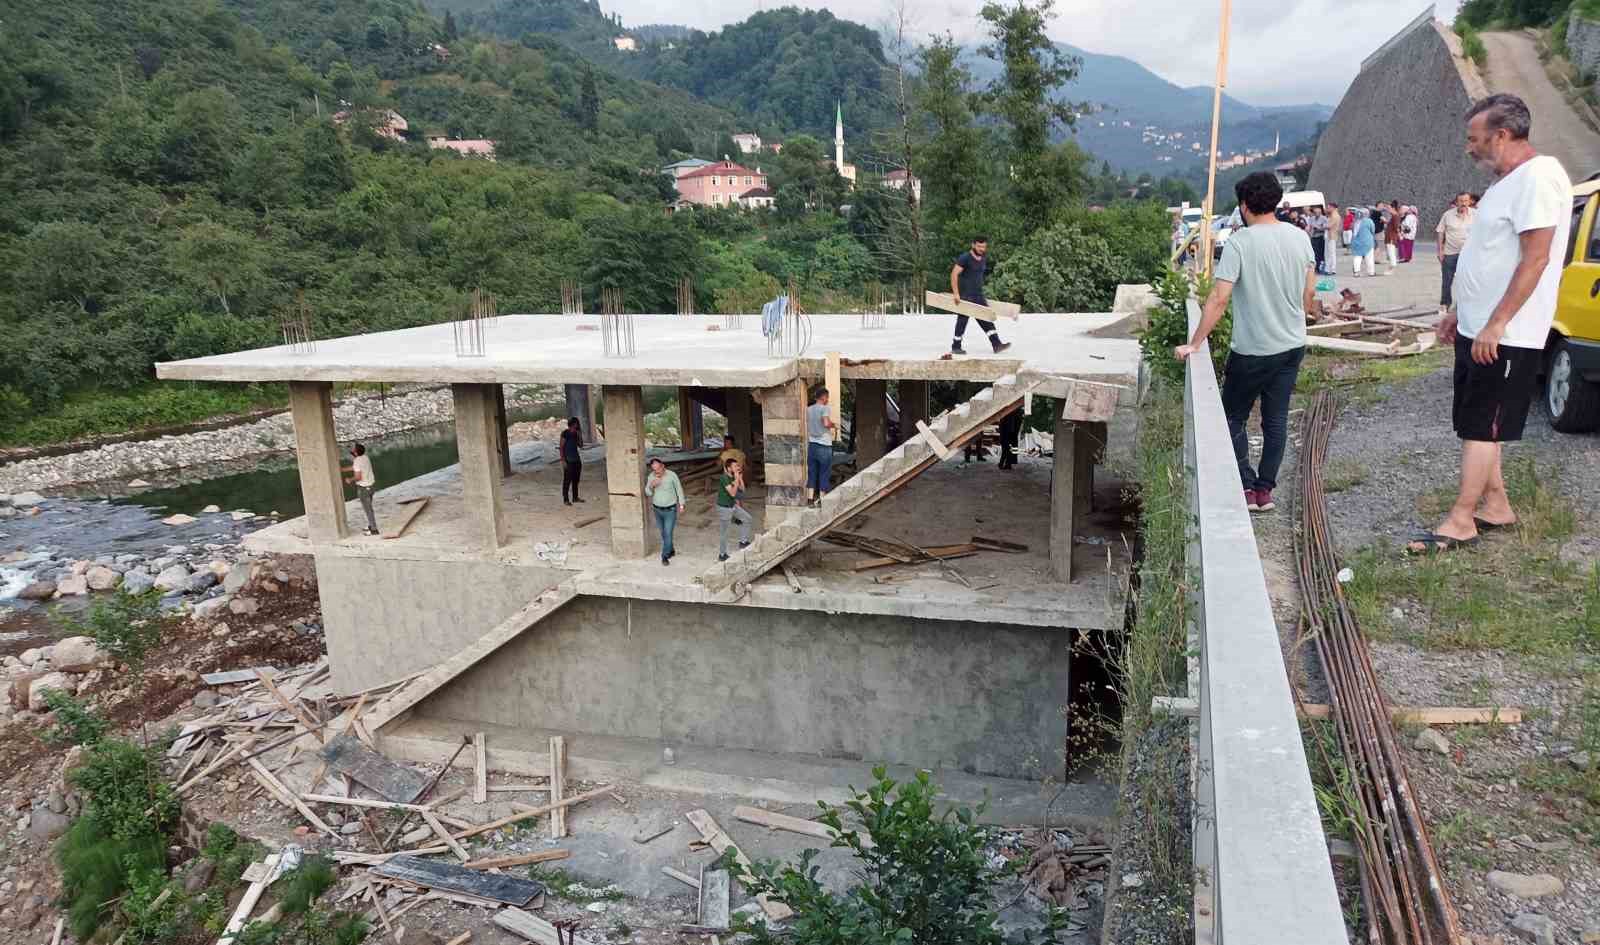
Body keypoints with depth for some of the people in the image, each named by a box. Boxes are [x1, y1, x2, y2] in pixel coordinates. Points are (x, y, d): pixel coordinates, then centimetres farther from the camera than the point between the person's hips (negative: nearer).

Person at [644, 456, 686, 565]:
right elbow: (648, 493, -3)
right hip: (657, 510, 4)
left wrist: (681, 504, -2)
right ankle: (671, 550, 34)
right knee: (663, 533, 15)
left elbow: (679, 489, -4)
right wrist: (651, 486, -23)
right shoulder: (651, 476, -8)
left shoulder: (672, 475, -17)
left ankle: (665, 556, 3)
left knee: (668, 533, -7)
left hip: (670, 510, -4)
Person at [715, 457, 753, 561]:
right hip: (724, 508, -8)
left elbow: (742, 489, 5)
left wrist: (740, 477, -4)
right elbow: (732, 493, -29)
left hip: (733, 505, 8)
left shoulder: (733, 477, 1)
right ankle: (722, 555, 17)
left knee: (748, 519, 9)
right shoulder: (724, 478, -24)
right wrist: (736, 479, -26)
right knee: (723, 532, 4)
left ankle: (743, 541, 20)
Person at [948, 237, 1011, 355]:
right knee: (962, 321, 1)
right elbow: (954, 274, -18)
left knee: (987, 320, 0)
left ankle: (997, 345, -3)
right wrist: (956, 293, -23)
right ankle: (955, 347, 13)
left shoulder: (984, 258, 12)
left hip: (979, 296, 7)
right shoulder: (965, 258, -12)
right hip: (965, 296, -7)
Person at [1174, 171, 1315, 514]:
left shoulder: (1239, 243, -16)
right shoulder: (1299, 237, 2)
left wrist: (1194, 343, -18)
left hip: (1253, 351, -6)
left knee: (1233, 418, 9)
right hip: (1293, 345, 6)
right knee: (1276, 419, 12)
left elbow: (1219, 298, -22)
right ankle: (1265, 489, 18)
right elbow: (1310, 291, 8)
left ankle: (1247, 488, 7)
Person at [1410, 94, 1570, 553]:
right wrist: (1461, 314, 21)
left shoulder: (1538, 177, -16)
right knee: (1478, 425, 15)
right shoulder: (1506, 181, 15)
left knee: (1481, 427, -5)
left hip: (1503, 337, -10)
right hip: (1477, 329, 10)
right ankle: (1496, 505, 25)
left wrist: (1495, 326, -24)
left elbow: (1535, 260, -22)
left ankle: (1460, 522, 0)